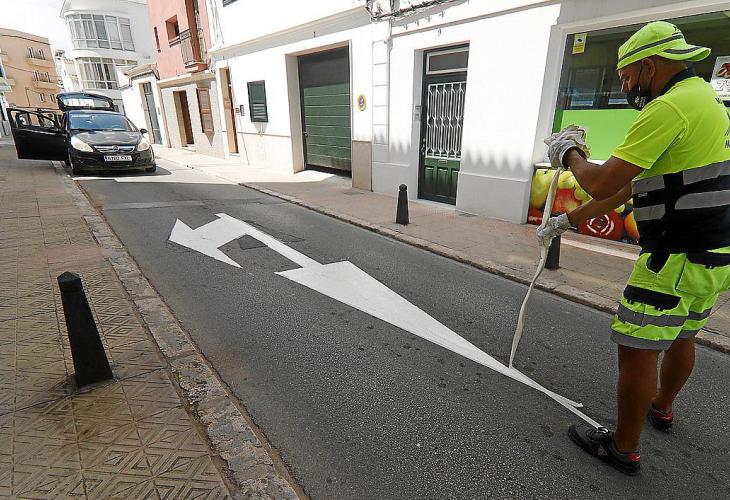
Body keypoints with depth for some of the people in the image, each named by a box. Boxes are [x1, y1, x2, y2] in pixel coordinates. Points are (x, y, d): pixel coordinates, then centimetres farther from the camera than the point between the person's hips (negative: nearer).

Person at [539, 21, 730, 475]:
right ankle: (662, 407, 50)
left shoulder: (669, 107, -17)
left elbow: (602, 183, -21)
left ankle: (625, 449, 18)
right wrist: (569, 220, 18)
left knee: (638, 350, 1)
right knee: (682, 337, 26)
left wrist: (569, 154, 0)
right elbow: (629, 186, 17)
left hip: (678, 259, -10)